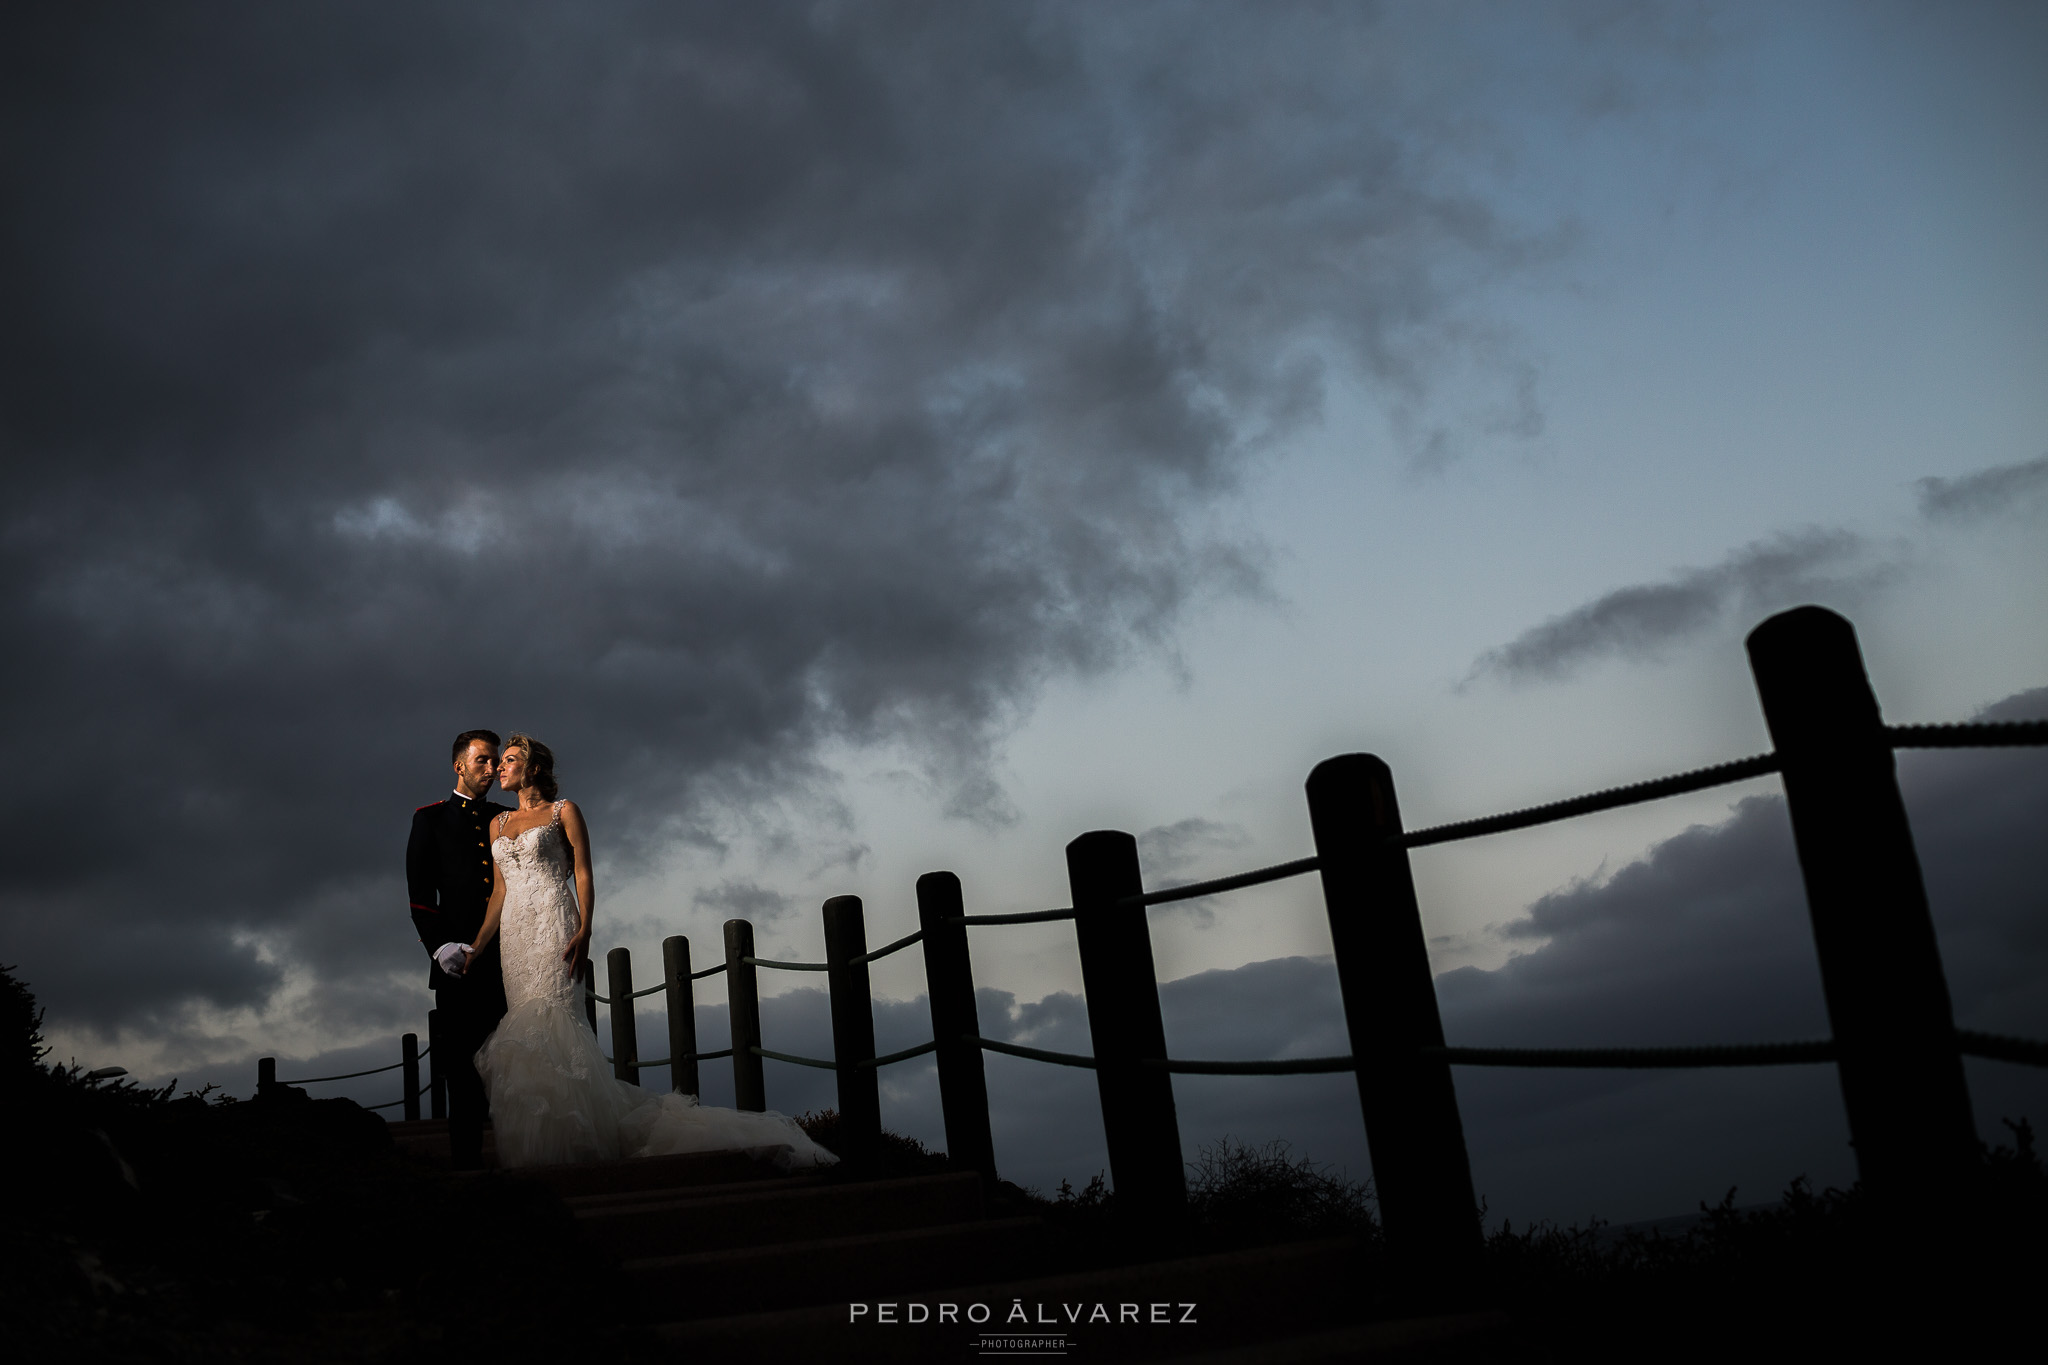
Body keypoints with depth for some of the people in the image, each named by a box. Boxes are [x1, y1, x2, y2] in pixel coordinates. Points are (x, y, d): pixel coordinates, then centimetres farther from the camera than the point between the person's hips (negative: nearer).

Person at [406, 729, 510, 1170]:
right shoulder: (430, 819, 10)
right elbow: (420, 891, 2)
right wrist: (441, 944, -11)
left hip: (508, 957, 2)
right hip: (460, 961, -2)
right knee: (464, 1068, -1)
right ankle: (466, 1162, 3)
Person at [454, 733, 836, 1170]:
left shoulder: (564, 812, 5)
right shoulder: (498, 823, 20)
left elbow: (583, 875, -2)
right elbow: (499, 892, 19)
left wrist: (584, 930, -14)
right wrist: (477, 945, 10)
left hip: (553, 925, -5)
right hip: (514, 934, 5)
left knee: (546, 1022, -16)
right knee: (524, 1030, -1)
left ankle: (565, 1141, -15)